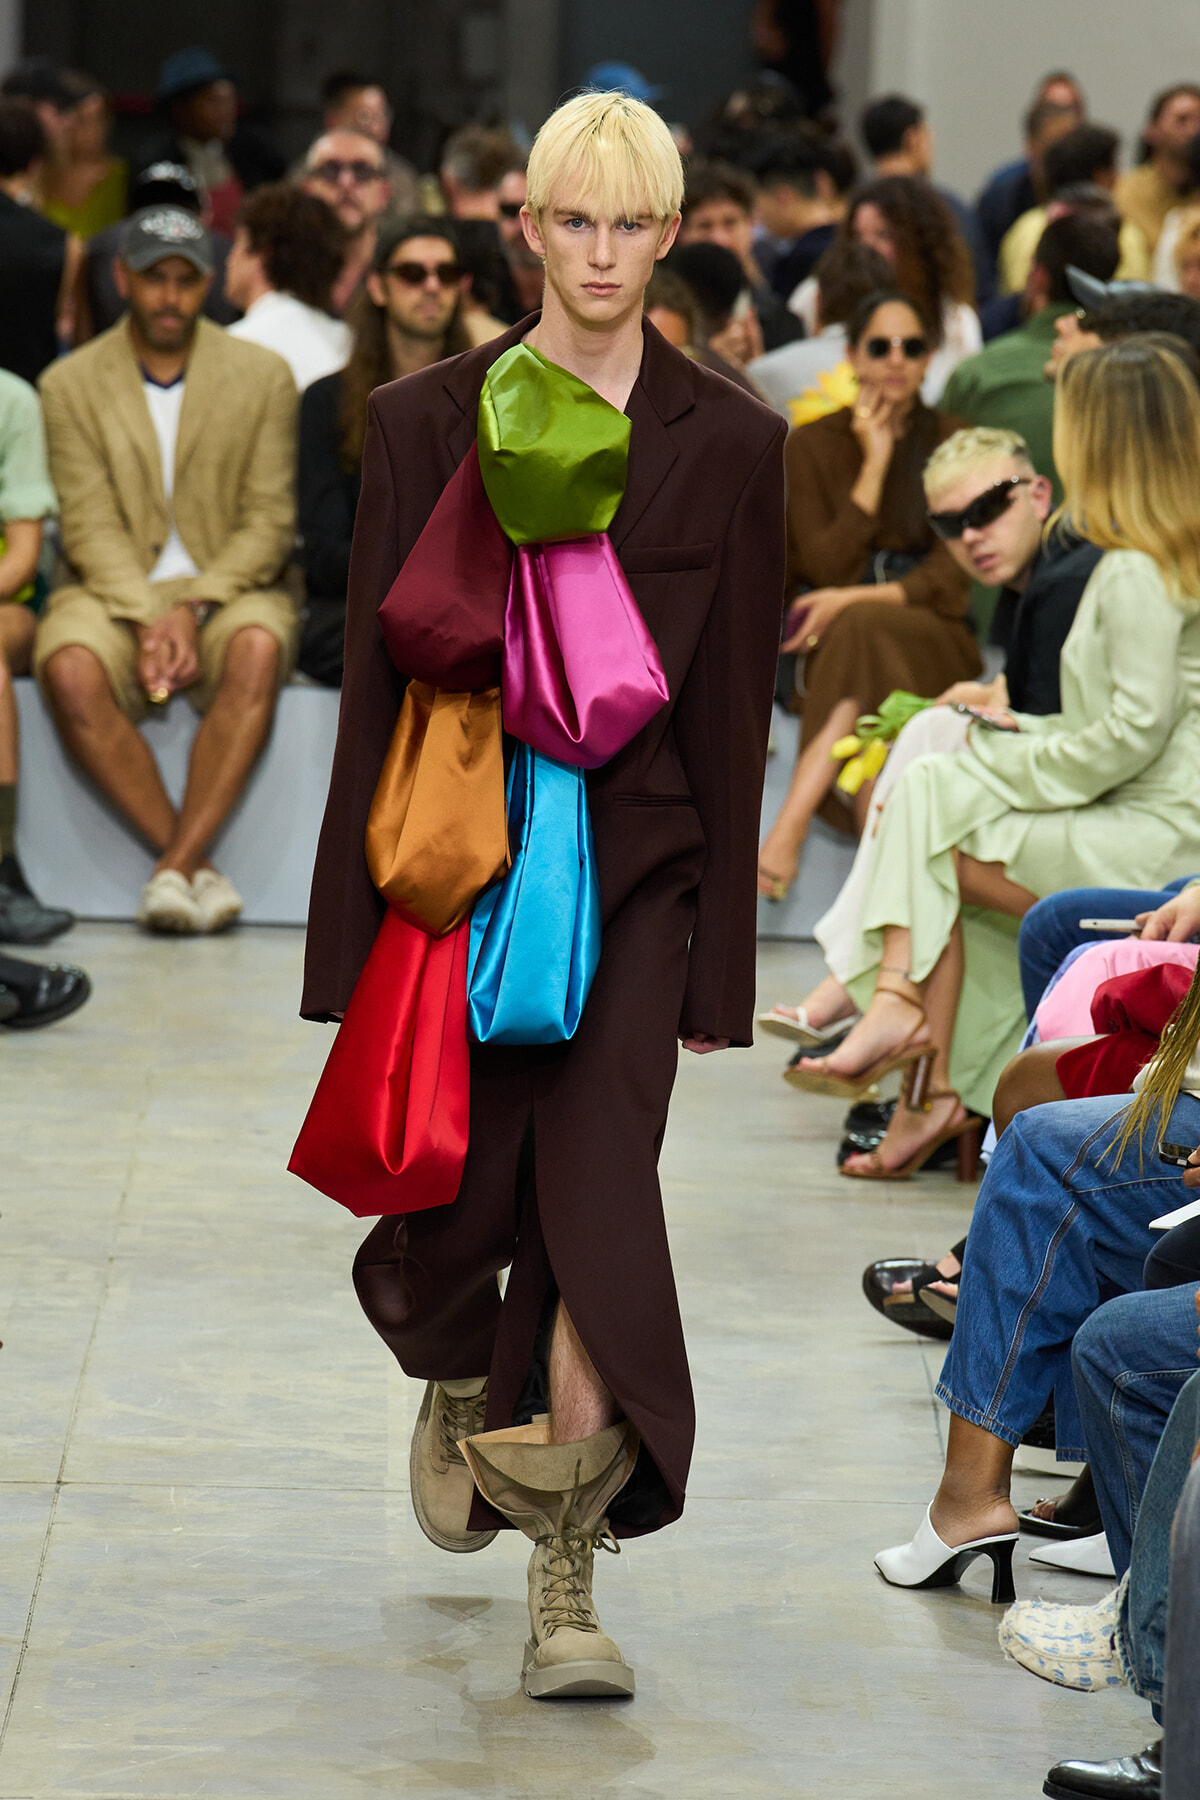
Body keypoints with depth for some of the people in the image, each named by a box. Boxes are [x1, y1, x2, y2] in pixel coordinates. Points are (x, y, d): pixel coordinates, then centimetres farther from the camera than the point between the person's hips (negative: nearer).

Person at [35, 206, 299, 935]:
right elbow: (91, 527, -3)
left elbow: (270, 523, -1)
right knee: (69, 669, -33)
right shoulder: (70, 384, 5)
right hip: (115, 593, 0)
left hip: (226, 591, 0)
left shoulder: (263, 376, 5)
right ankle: (196, 869, -26)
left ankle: (175, 868, -33)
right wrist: (146, 619, -20)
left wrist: (193, 607, -16)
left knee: (257, 649, -36)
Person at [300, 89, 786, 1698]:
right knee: (450, 1208, 6)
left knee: (595, 1196, -13)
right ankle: (456, 1395, 43)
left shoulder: (729, 444, 0)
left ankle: (569, 1595, -7)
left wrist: (719, 959, 0)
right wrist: (354, 945, -1)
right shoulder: (425, 424, 0)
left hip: (634, 864, -1)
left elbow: (735, 707, 2)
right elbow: (377, 688, 1)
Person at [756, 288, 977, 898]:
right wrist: (875, 463, -5)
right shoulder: (813, 446, 9)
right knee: (854, 629, -35)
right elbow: (824, 566, -1)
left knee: (861, 628, -35)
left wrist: (857, 599, -17)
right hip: (834, 646, 1)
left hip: (932, 640, -1)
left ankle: (790, 825, -42)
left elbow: (949, 578, -1)